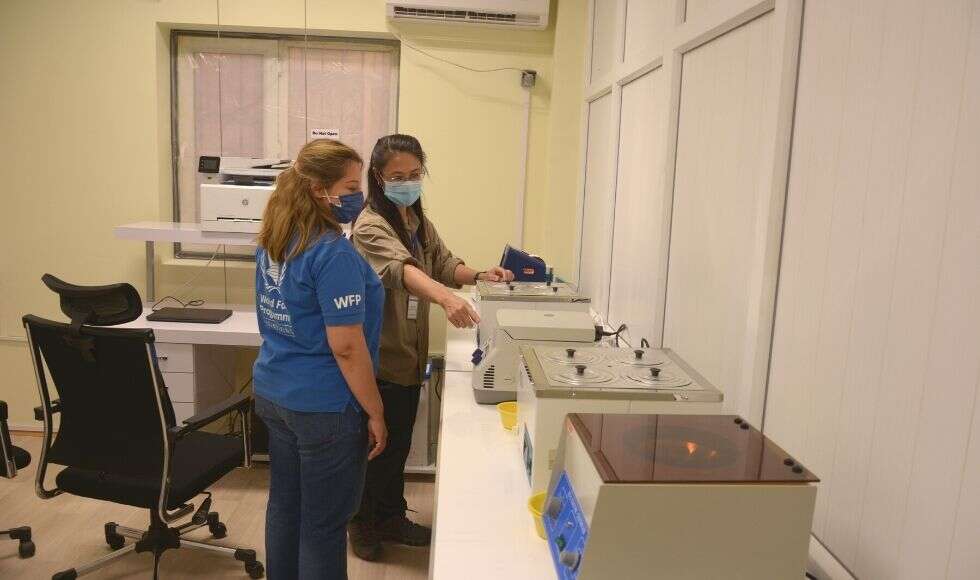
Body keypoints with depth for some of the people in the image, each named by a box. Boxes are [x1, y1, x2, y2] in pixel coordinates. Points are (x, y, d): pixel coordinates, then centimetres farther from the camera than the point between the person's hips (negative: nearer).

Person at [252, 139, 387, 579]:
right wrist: (375, 412, -15)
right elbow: (346, 347, -24)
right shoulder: (334, 253, -23)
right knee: (323, 524, 8)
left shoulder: (271, 241, 5)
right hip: (324, 407, -8)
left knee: (285, 505, 21)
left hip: (274, 393, 9)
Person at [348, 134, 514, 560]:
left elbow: (444, 264, 8)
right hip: (379, 358, -8)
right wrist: (446, 298, -56)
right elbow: (402, 269, -38)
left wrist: (480, 275, -13)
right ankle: (362, 524, 30)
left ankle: (392, 518, 37)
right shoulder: (370, 227, -20)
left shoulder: (419, 222, 8)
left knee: (399, 444, 20)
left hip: (409, 355, 8)